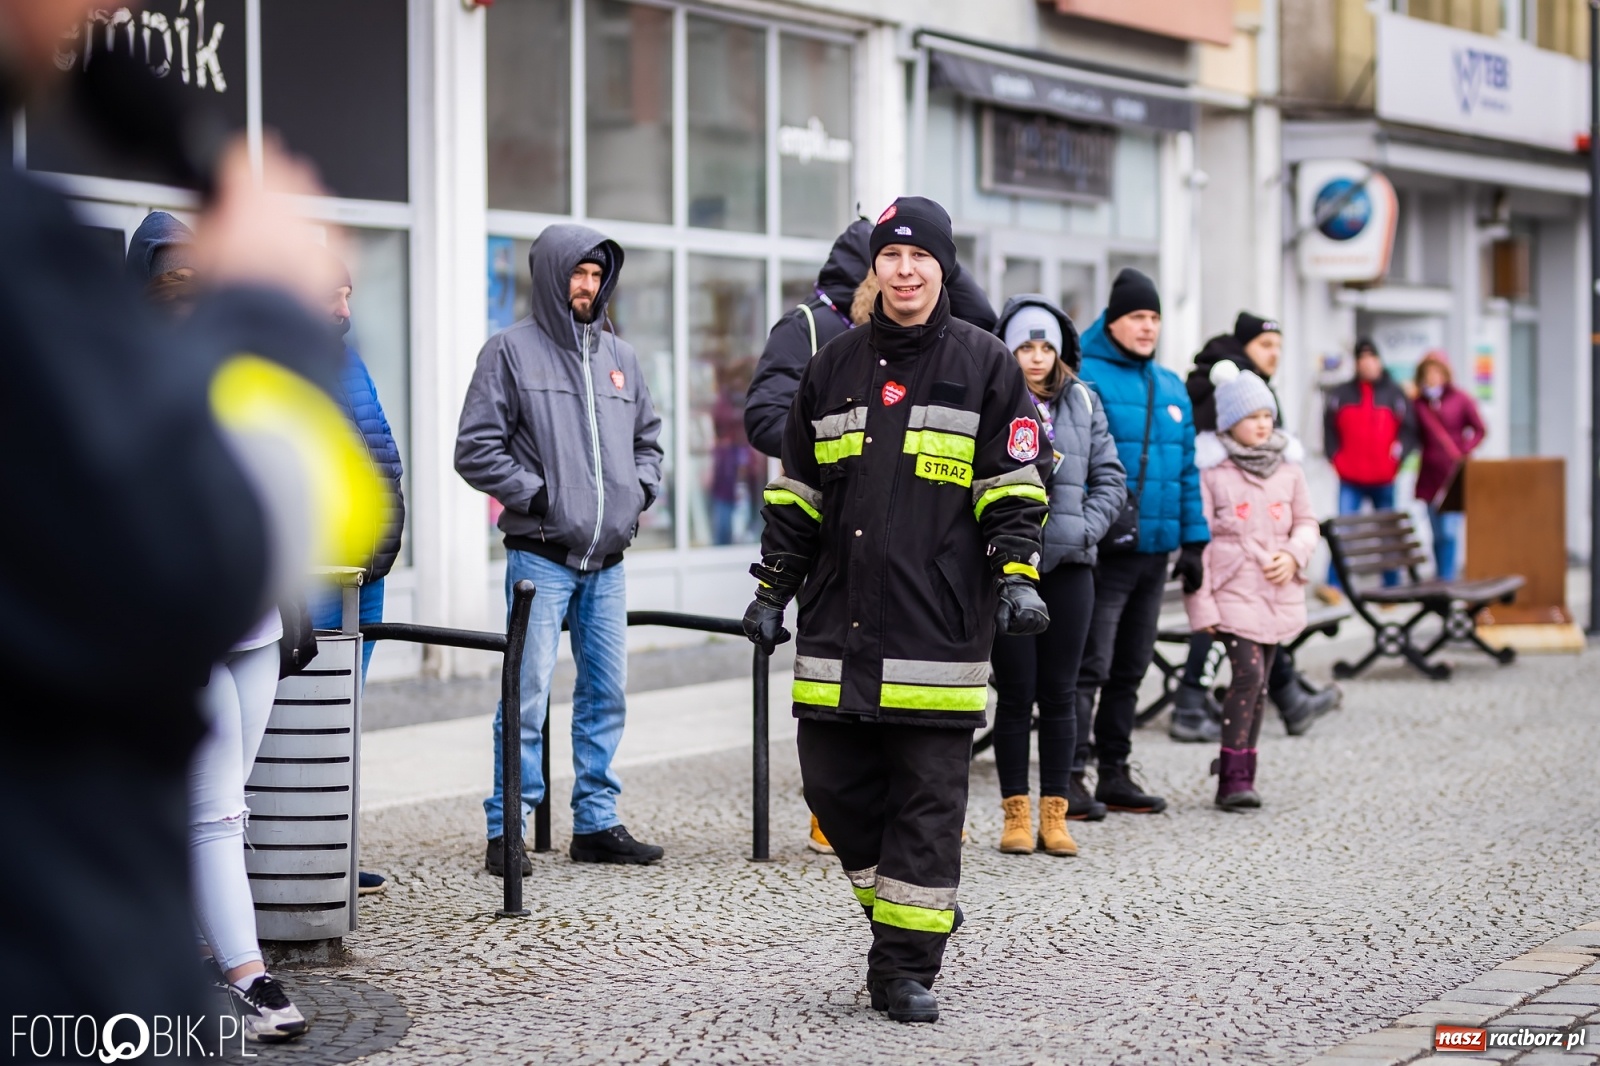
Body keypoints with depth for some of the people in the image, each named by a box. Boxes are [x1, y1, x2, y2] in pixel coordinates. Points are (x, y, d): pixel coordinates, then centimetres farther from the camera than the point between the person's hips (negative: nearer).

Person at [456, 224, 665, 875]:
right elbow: (476, 450, -6)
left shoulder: (618, 356, 15)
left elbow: (647, 437, 26)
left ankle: (596, 822, 18)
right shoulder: (511, 351, -2)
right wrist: (538, 493, -13)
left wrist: (639, 491, 8)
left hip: (607, 560, 6)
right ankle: (506, 831, -3)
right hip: (541, 557, -6)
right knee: (528, 695, -8)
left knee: (607, 693, 9)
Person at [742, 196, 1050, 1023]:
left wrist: (1016, 577, -11)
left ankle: (907, 969, 6)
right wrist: (771, 590, 13)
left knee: (928, 801, -2)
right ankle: (898, 909, 26)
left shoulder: (985, 365, 4)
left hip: (938, 632, -3)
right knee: (833, 785, 3)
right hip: (838, 624, 4)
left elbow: (1013, 488, 2)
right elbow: (796, 491, 17)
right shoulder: (834, 367, 13)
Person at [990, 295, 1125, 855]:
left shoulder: (1083, 403, 10)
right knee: (1015, 692, 1)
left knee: (1060, 693, 6)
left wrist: (1085, 528, -2)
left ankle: (1055, 814, 12)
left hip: (1068, 564, 3)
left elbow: (1110, 476, 12)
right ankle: (1016, 813, 10)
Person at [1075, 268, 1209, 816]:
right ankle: (1071, 776, -7)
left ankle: (1115, 772, 20)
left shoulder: (1171, 388, 17)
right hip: (1103, 550, -7)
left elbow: (1186, 471, 19)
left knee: (1130, 669, 13)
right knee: (1089, 668, -9)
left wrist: (1193, 540, 13)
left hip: (1154, 548, 7)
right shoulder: (1085, 377, -6)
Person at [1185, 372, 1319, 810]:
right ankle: (1233, 777, -12)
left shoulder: (1288, 467, 9)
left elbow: (1307, 522, 17)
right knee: (1248, 675, -16)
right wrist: (1202, 604, -10)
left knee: (1259, 684, 8)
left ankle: (1241, 772, 16)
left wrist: (1294, 555, -5)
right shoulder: (1210, 469, -6)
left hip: (1277, 594, 5)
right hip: (1233, 592, -5)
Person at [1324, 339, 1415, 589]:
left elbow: (1409, 430, 2)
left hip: (1384, 479, 0)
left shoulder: (1395, 394, 3)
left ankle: (1392, 588, 17)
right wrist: (1336, 459, -2)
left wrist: (1396, 455, -9)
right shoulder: (1342, 394, 4)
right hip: (1350, 479, 0)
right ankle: (1333, 585, -8)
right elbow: (1330, 430, 7)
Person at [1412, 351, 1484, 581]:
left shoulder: (1460, 399, -1)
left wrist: (1464, 452, -10)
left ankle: (1447, 579, -9)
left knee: (1449, 531, -11)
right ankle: (1441, 578, 16)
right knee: (1438, 534, 8)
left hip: (1455, 474, -3)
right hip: (1430, 474, 3)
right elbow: (1416, 436, 10)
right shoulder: (1419, 403, 6)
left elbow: (1480, 430, 0)